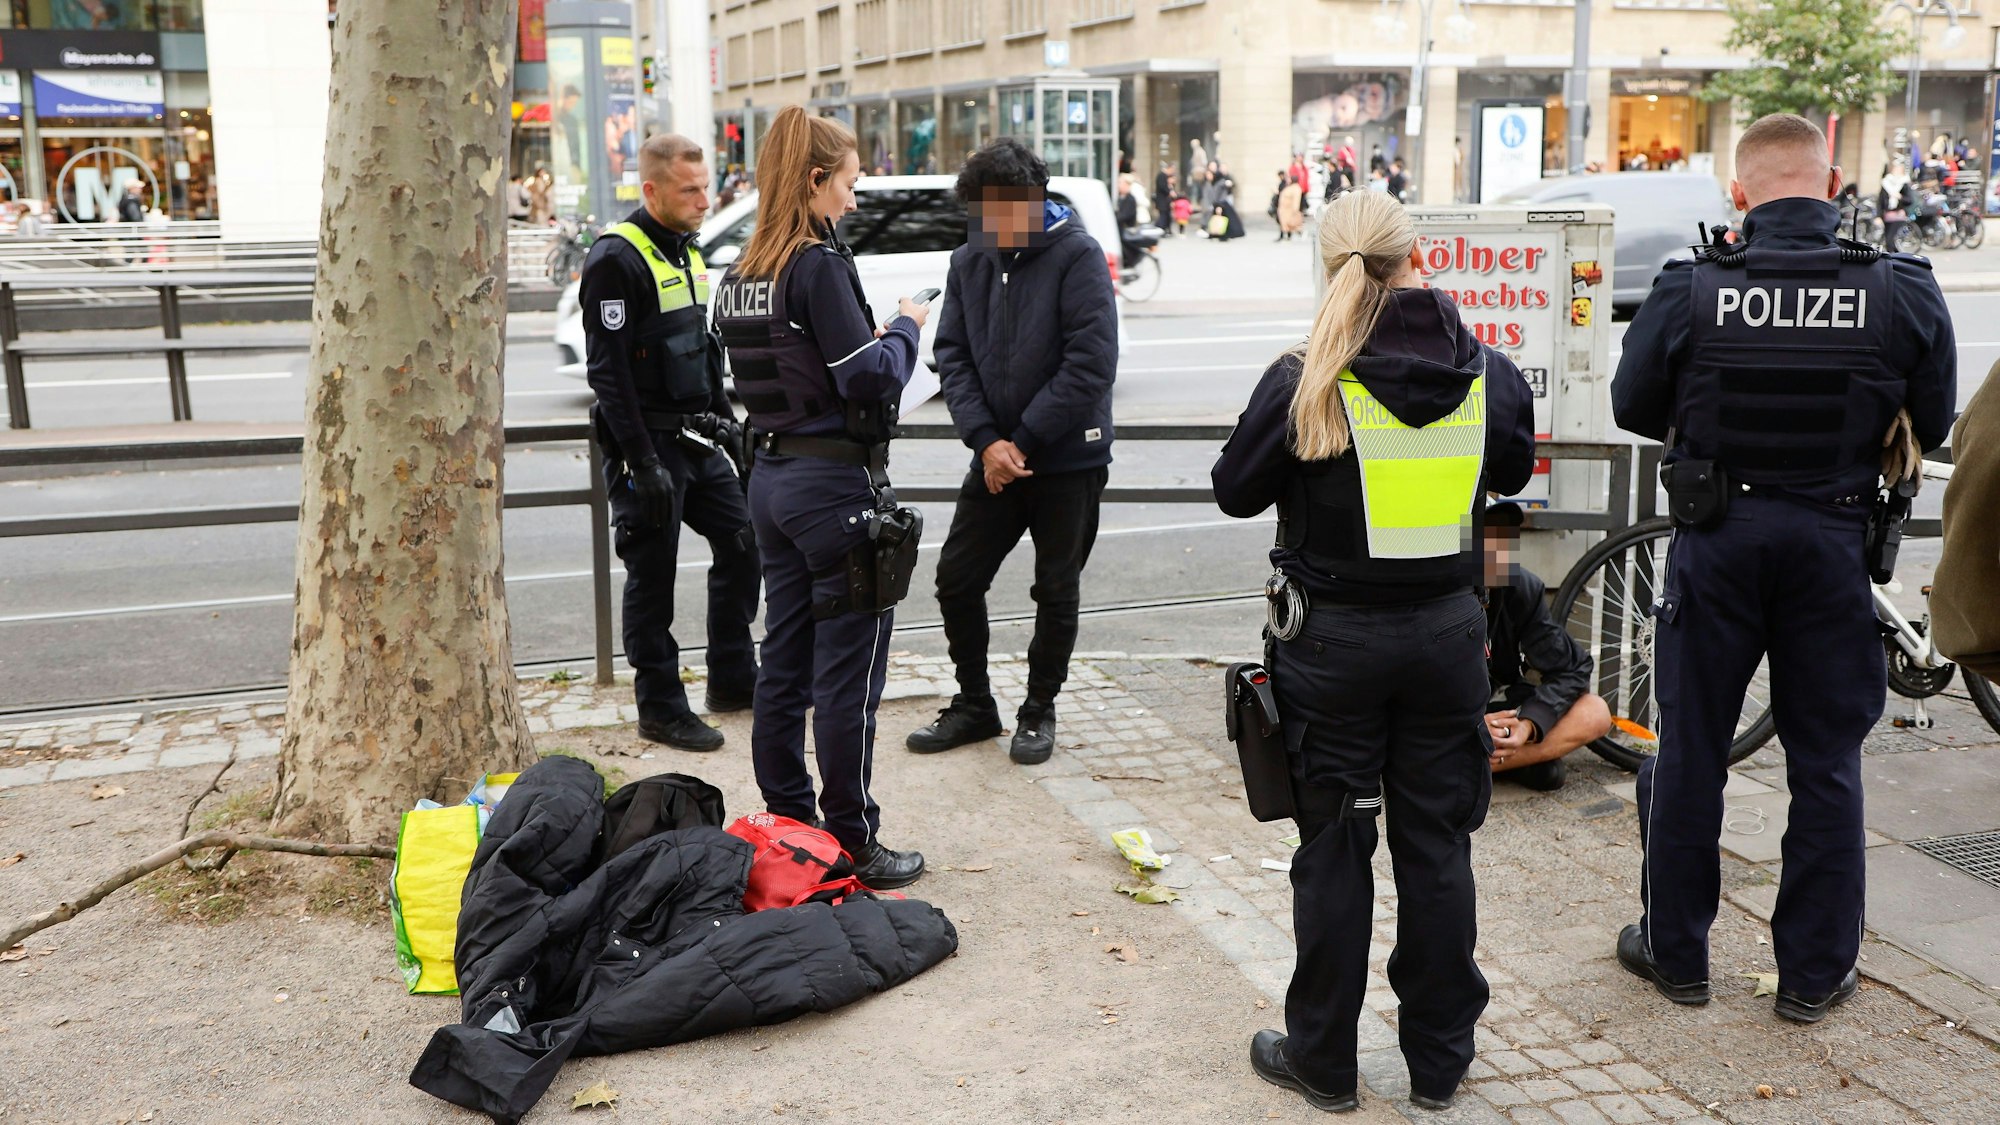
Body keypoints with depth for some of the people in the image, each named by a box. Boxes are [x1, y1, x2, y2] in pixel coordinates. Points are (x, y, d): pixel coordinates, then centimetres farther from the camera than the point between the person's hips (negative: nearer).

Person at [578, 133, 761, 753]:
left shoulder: (687, 249, 13)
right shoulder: (616, 258, -15)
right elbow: (608, 370, -19)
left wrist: (726, 419, 18)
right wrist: (643, 462, -22)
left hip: (696, 439, 9)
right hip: (648, 445, -9)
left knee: (742, 540, 12)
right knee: (653, 576, 0)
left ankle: (732, 678, 25)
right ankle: (660, 708, 11)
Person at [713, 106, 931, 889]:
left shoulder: (742, 273, 9)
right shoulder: (820, 265, -15)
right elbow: (869, 377, -19)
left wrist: (887, 331, 14)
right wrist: (905, 328, -1)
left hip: (772, 476, 9)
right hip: (836, 484, -8)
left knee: (783, 663, 14)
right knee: (849, 673, 1)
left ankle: (786, 827, 25)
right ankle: (853, 844, 10)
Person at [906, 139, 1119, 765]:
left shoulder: (1077, 255, -11)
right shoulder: (969, 261, 5)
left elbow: (1091, 362, -18)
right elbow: (953, 356, 2)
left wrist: (1023, 441, -17)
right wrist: (986, 439, -12)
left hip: (1068, 459, -5)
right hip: (994, 455, 5)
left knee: (1056, 590, 8)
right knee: (957, 579, 6)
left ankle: (1039, 710, 25)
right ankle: (974, 705, 24)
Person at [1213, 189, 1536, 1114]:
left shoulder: (1304, 383, -15)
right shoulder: (1491, 375, -4)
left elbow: (1235, 492, -3)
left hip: (1332, 640, -2)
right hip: (1447, 634, 3)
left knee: (1333, 850, 9)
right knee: (1437, 846, 13)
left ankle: (1322, 1060, 22)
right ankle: (1439, 1062, 26)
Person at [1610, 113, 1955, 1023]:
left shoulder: (1688, 290, -12)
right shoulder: (1904, 292, -9)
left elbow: (1633, 408, 0)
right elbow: (1933, 427, 3)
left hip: (1718, 539, 0)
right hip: (1833, 540, 1)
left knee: (1690, 750, 12)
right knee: (1826, 762, 12)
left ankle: (1675, 950, 23)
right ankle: (1814, 972, 21)